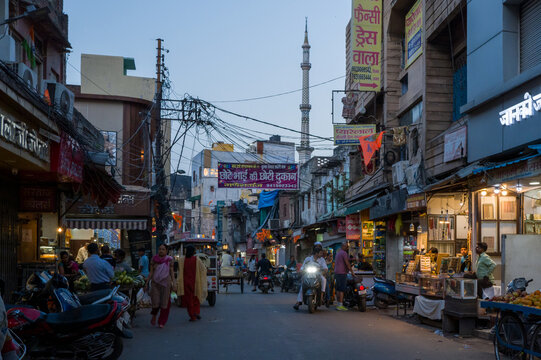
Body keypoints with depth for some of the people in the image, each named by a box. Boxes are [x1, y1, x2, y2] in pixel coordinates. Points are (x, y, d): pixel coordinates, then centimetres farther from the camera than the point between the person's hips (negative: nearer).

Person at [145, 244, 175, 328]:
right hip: (155, 283, 1)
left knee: (164, 302, -1)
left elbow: (171, 272, 3)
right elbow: (151, 272, 7)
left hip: (166, 283, -1)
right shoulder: (154, 259, 5)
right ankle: (154, 316, 25)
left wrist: (173, 282, -8)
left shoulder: (169, 260, 2)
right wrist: (147, 283, 3)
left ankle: (161, 322, 9)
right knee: (155, 302, -5)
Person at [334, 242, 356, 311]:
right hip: (342, 273, -10)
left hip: (336, 273, 10)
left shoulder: (338, 253, 19)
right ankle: (340, 305, -12)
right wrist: (352, 272, -7)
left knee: (338, 289, 10)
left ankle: (338, 304, 12)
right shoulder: (344, 253, -11)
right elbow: (347, 263, -13)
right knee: (342, 289, -10)